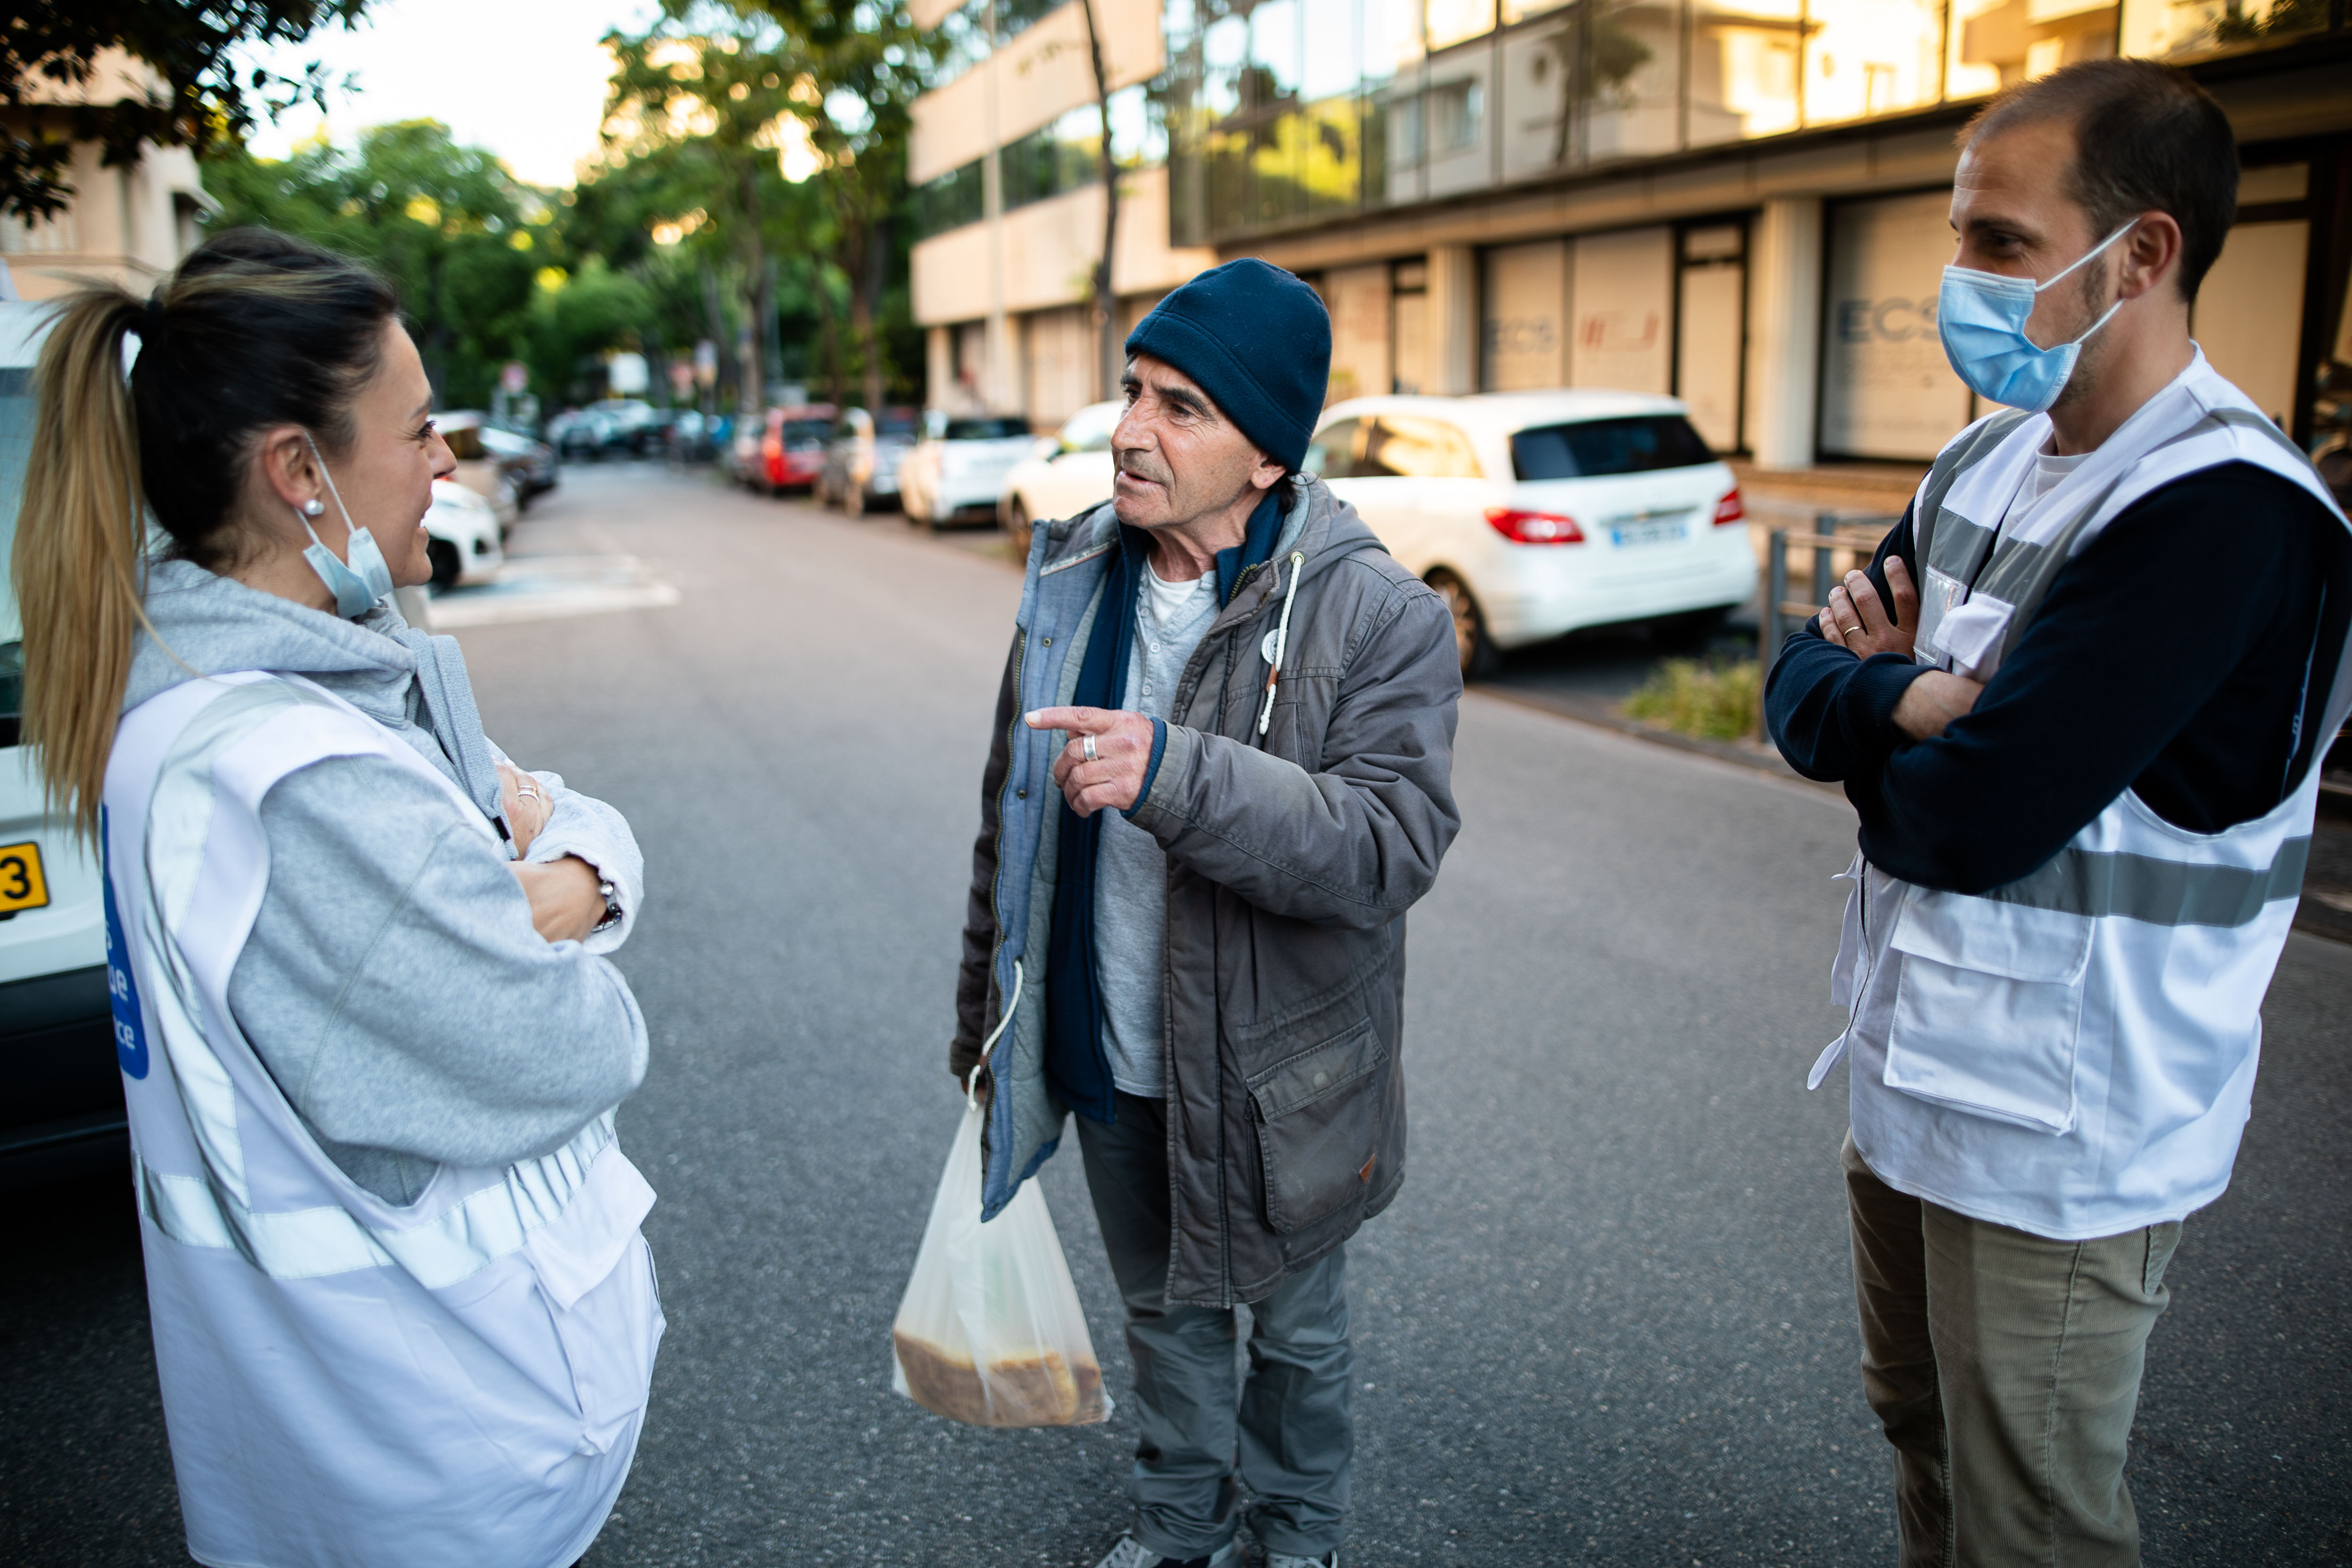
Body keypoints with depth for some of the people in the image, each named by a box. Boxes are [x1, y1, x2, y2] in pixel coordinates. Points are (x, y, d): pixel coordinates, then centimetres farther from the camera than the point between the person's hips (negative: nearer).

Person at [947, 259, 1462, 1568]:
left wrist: (1172, 774, -42)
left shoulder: (1380, 618, -19)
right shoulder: (1072, 578, -3)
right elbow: (1013, 815, 7)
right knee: (1166, 1316, 25)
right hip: (1109, 1061, 4)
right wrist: (988, 1008, 14)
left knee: (1297, 1334, 20)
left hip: (1281, 1078, -4)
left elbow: (1392, 846, -31)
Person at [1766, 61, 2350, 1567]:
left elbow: (1976, 813, -27)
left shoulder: (2224, 510, -22)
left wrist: (1874, 712, -6)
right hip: (1910, 1077, 8)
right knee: (1923, 1443, 25)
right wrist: (1905, 697, -18)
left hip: (2056, 1136, -8)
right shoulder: (1991, 455, 5)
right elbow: (1800, 690, 5)